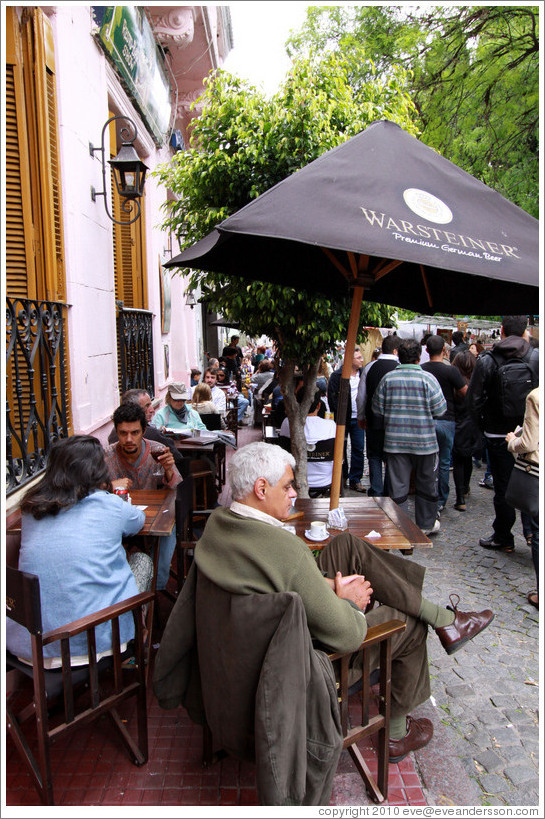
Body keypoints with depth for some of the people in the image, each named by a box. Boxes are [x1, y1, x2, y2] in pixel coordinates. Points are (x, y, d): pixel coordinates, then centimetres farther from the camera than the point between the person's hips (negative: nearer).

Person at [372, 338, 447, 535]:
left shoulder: (388, 378, -4)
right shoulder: (427, 378, -10)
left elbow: (377, 409, 1)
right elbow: (440, 409, -6)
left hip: (395, 441, 2)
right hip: (424, 441, -1)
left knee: (397, 485, 8)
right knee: (426, 484, 15)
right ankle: (426, 524, 26)